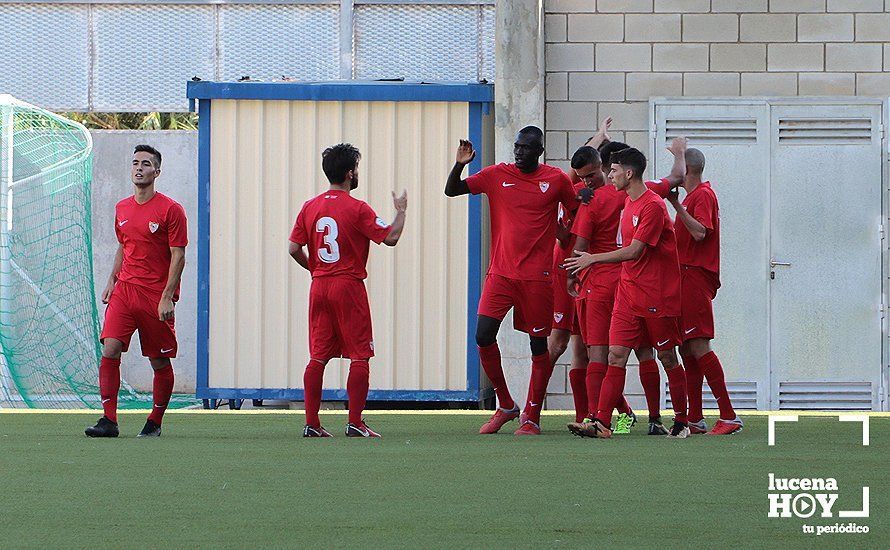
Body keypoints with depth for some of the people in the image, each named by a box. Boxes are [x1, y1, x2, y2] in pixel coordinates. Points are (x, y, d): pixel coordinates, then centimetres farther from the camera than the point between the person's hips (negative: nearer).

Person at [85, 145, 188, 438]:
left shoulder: (171, 210, -6)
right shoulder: (122, 208, 12)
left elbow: (178, 256, -8)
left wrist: (167, 297, -15)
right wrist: (112, 281, 13)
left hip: (157, 296, -4)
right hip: (124, 290, 4)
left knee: (160, 362, 3)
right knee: (110, 349, -13)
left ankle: (155, 422, 19)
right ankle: (109, 420, -13)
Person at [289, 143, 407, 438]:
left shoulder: (310, 207, 6)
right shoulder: (357, 208, -10)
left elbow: (294, 248, 5)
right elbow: (390, 237, -12)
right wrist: (401, 211, 5)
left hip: (319, 287, 5)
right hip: (349, 287, -5)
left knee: (318, 357, 8)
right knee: (359, 357, 0)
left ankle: (311, 423, 6)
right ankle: (355, 422, -5)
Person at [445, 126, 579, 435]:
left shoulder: (556, 180, 2)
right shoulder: (497, 175, 5)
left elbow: (578, 213, 15)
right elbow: (451, 190, 5)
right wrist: (459, 165, -12)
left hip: (537, 276, -2)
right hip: (501, 272, 2)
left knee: (539, 345, 1)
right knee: (484, 336, -9)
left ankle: (532, 416, 11)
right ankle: (505, 406, 9)